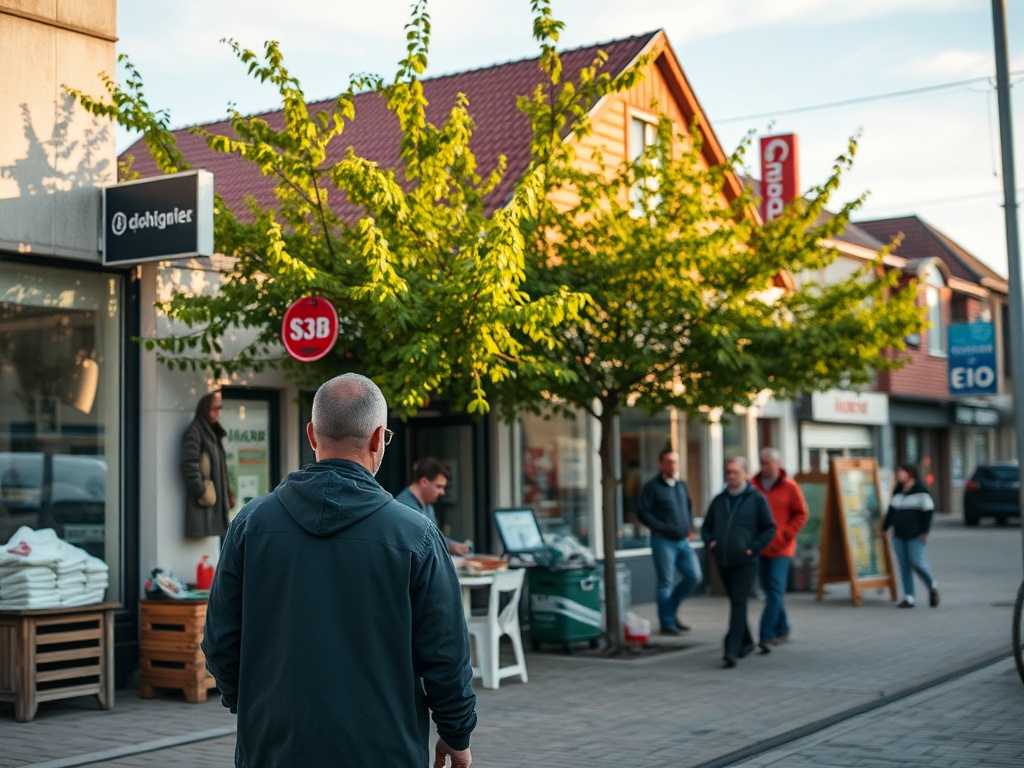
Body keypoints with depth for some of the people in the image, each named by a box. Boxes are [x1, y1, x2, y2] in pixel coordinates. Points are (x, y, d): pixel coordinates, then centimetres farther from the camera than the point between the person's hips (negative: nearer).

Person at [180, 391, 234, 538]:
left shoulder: (213, 433, 19)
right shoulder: (194, 432, -8)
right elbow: (189, 464, -17)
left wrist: (228, 493, 19)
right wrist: (200, 492, -20)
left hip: (215, 493, 9)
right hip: (203, 498, -9)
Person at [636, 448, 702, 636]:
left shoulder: (681, 485, 13)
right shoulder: (652, 486, -8)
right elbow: (642, 512, -12)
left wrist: (690, 527, 12)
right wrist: (661, 528, -17)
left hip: (683, 541, 7)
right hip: (663, 541, -7)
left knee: (694, 576, 4)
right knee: (666, 583, -1)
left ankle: (670, 610, 21)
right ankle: (667, 623, 8)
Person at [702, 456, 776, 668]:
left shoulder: (757, 499, -2)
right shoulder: (719, 500, 10)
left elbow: (769, 529, 0)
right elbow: (706, 527, 18)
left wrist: (753, 548, -11)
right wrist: (709, 542, -1)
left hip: (745, 563, -5)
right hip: (723, 562, 5)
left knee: (738, 603, -13)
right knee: (735, 603, 16)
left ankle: (731, 651, -19)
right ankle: (746, 642, 32)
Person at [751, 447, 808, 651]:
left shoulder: (789, 487, -4)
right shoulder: (753, 485, 2)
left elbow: (801, 515, 0)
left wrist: (784, 536, -9)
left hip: (781, 549, -4)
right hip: (759, 548, 4)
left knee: (775, 591, -11)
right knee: (770, 591, 12)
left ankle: (766, 636, -13)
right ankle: (782, 629, 29)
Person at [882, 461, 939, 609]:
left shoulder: (921, 490, -8)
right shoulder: (897, 490, 12)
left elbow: (928, 511, -10)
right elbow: (892, 511, 17)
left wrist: (924, 531, -13)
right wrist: (884, 528, 15)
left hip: (915, 536, -6)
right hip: (898, 536, 6)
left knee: (916, 562, -11)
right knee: (904, 566, 3)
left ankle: (932, 586, 16)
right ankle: (908, 597, 5)